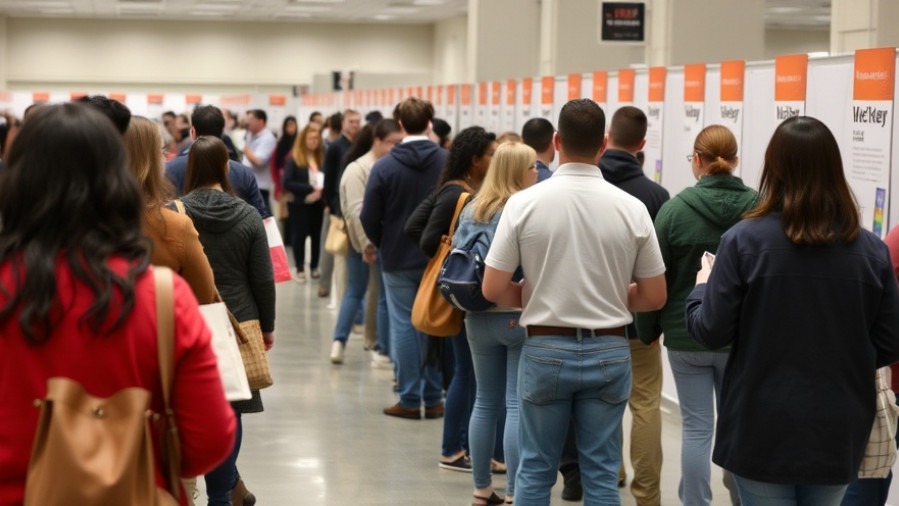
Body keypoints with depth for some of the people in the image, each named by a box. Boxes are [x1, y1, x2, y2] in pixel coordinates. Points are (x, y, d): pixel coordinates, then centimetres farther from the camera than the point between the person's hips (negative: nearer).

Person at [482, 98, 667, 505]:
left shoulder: (524, 202, -8)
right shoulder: (631, 208, -5)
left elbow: (493, 289, -8)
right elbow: (654, 297, 1)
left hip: (546, 350, -1)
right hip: (608, 352, 1)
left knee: (535, 470, 11)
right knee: (601, 473, 9)